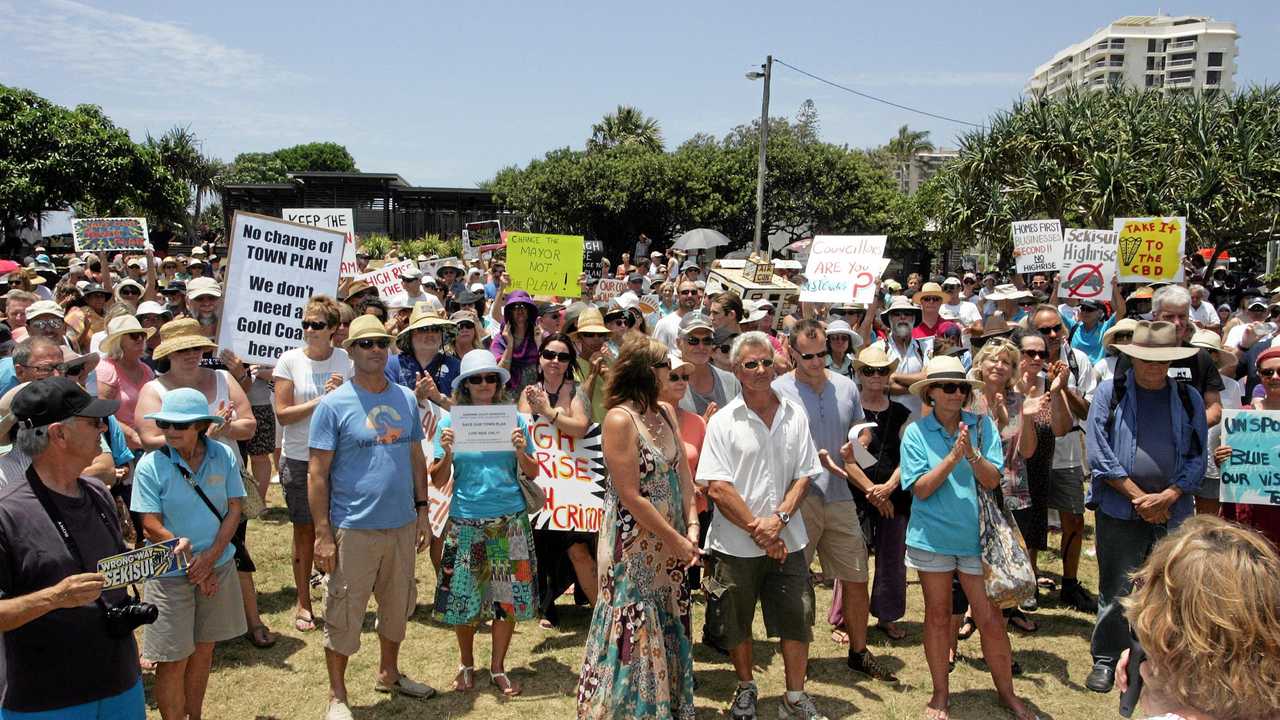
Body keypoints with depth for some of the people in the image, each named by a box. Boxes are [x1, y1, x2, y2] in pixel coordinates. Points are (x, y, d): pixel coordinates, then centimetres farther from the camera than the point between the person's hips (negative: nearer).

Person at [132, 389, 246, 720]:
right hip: (171, 574, -3)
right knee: (173, 661, 2)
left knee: (203, 650, 15)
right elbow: (151, 525, -12)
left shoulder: (223, 456, -5)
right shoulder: (151, 465, -12)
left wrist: (211, 556, -14)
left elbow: (233, 510, -2)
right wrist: (190, 564, -12)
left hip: (219, 566, 3)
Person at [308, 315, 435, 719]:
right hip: (353, 530, -5)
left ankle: (389, 673, 40)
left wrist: (422, 511, 8)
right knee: (344, 614, 5)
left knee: (399, 606, 19)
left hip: (402, 525, 5)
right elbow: (317, 473, -10)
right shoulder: (333, 405, -9)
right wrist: (323, 534, -14)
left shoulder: (406, 399, 6)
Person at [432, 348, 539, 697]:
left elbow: (533, 473, 4)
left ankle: (498, 668, 23)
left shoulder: (513, 419, 2)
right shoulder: (451, 422, -1)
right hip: (465, 521, -1)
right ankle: (466, 664, 29)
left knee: (508, 595, 5)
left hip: (510, 520, 1)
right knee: (463, 596, 6)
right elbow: (438, 481, 0)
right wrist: (447, 453, -17)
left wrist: (520, 450, -14)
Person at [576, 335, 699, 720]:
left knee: (669, 631, 17)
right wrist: (675, 540, -15)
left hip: (671, 541, 8)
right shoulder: (620, 420, -18)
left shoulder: (666, 412, 6)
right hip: (634, 546, -8)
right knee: (636, 634, 3)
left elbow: (683, 473, 4)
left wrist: (691, 529, -7)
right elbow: (631, 497, -20)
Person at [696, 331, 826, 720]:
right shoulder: (723, 421, -5)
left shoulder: (795, 416, 4)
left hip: (786, 540, 2)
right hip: (735, 543, -2)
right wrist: (757, 531, -12)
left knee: (797, 618, 5)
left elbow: (804, 476, 3)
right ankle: (746, 688, 33)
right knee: (736, 622, 10)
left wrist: (778, 519, -12)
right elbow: (717, 487, -10)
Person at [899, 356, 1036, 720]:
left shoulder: (983, 426, -3)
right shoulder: (916, 432, -6)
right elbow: (920, 489, -12)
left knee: (990, 617, 5)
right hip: (932, 536, 0)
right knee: (937, 616, 12)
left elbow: (992, 481, -8)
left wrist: (972, 454, -26)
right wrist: (952, 457, -21)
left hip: (975, 533, 0)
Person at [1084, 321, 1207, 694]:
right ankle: (1106, 659, 19)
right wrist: (1138, 497, -10)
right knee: (1116, 591, 4)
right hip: (1120, 511, -2)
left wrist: (1167, 496, -10)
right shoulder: (1110, 393, 1)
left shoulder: (1189, 398, 8)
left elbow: (1197, 458, 5)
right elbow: (1099, 454, -5)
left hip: (1172, 511, 2)